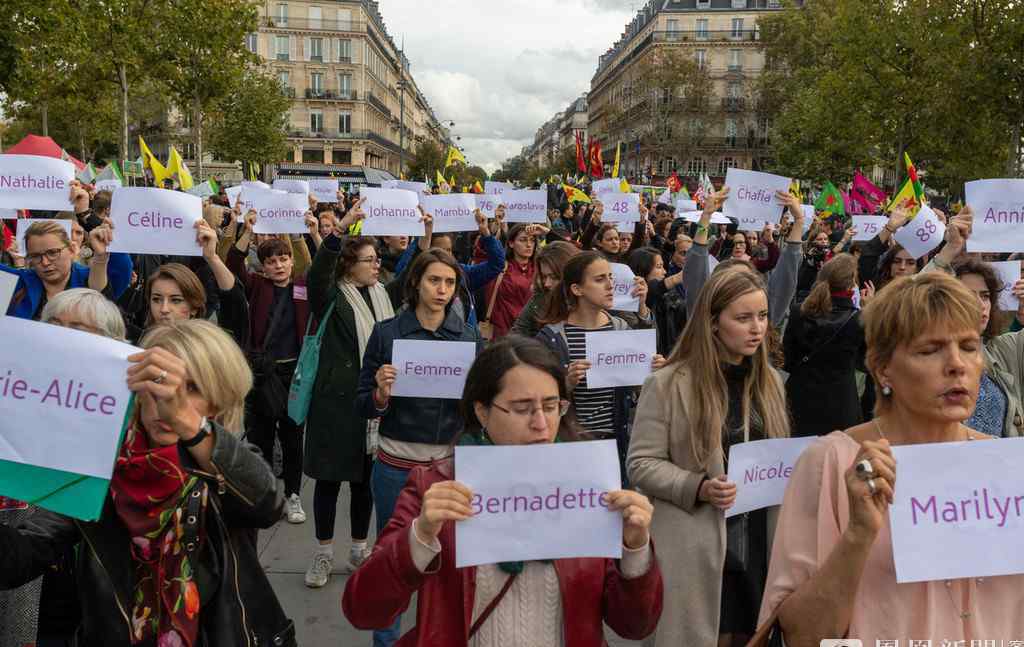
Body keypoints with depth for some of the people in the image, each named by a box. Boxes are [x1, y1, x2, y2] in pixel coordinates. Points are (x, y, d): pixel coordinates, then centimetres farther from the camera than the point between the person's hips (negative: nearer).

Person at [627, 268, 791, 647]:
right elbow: (641, 464, -9)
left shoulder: (768, 380, 8)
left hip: (758, 544, 5)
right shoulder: (669, 383, -10)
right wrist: (697, 488, -22)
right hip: (696, 550, -5)